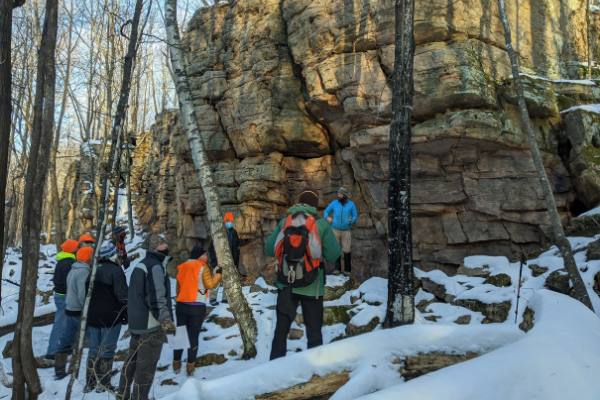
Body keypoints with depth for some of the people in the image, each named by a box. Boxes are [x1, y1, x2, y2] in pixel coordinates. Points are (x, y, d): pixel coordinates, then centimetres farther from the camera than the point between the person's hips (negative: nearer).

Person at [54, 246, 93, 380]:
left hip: (70, 310, 9)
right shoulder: (83, 271, -19)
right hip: (80, 312, -9)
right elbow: (83, 295, -25)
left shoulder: (73, 270, 11)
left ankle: (59, 371, 16)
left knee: (66, 341, 11)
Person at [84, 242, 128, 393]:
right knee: (107, 350, 2)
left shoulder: (93, 270, 9)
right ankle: (104, 384, 6)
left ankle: (89, 383, 19)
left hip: (93, 317, 7)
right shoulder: (115, 270, -13)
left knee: (94, 349, 14)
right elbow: (122, 296, -15)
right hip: (110, 317, -6)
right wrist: (126, 314, -5)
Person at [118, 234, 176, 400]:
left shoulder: (140, 265, 14)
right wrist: (166, 321, -20)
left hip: (137, 322, 10)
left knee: (132, 359, 19)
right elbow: (157, 298, -23)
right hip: (152, 324, -10)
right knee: (146, 364, -2)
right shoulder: (156, 266, -16)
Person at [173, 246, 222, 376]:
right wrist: (218, 274, 3)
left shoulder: (183, 267, 9)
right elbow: (209, 285, -9)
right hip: (197, 307, -4)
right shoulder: (203, 267, -7)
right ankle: (190, 367, 9)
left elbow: (178, 287, 13)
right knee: (193, 336, 4)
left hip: (181, 305, 4)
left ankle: (176, 365, 22)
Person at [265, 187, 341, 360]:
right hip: (312, 287, -2)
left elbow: (269, 249, 2)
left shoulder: (285, 221, 0)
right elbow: (332, 256, -6)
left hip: (287, 284, 2)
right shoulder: (321, 224, -6)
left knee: (281, 330, 13)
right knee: (314, 332, 11)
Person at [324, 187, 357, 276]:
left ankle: (347, 269, 6)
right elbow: (326, 211, 12)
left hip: (346, 231, -1)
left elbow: (355, 216, 6)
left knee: (346, 250, -5)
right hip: (335, 230, 1)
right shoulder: (334, 203, 4)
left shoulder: (351, 204, 4)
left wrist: (351, 222, -11)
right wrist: (327, 217, -9)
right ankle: (337, 268, 17)